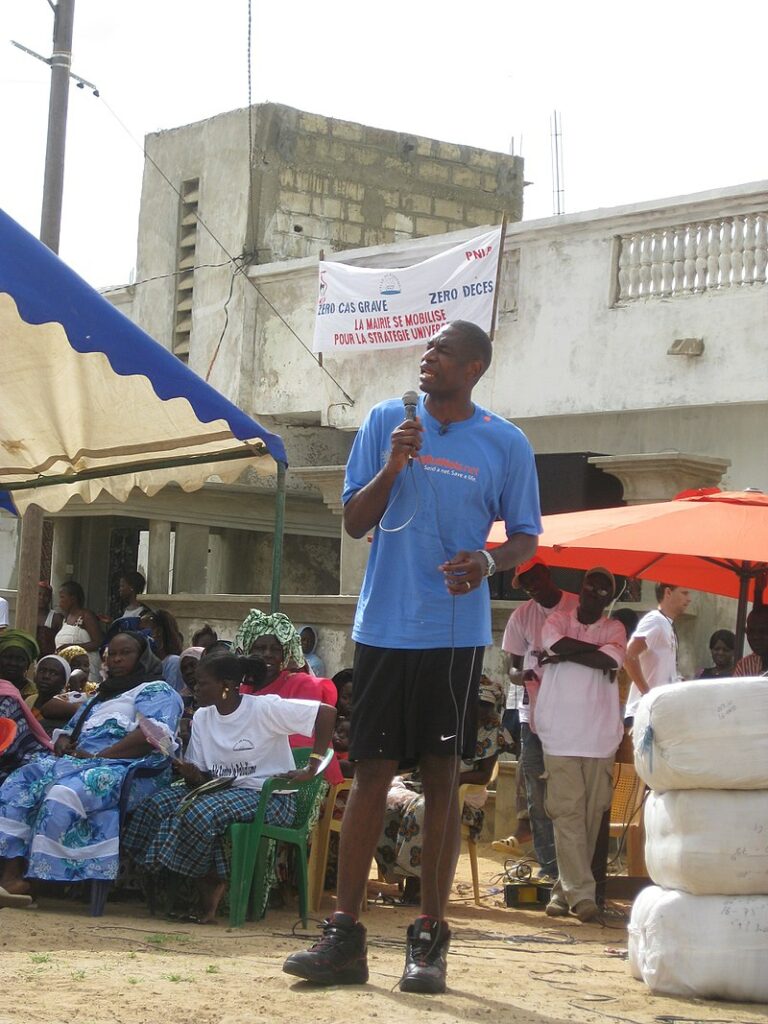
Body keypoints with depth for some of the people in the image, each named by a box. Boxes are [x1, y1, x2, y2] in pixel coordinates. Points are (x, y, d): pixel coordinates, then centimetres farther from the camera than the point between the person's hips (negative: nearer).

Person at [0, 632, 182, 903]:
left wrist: (96, 756, -17)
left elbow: (154, 734, -14)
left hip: (123, 769, -8)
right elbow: (69, 731, 35)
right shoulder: (100, 695, 32)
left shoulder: (156, 691, 5)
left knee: (63, 794, -36)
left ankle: (32, 878, -32)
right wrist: (62, 743, 7)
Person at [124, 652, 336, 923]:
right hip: (221, 790, 7)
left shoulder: (264, 709, -12)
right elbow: (201, 777, 9)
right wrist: (192, 776, -16)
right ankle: (207, 886, -9)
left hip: (268, 797, -7)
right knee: (158, 804, -14)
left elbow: (326, 713, -18)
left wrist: (311, 769, -18)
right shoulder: (202, 717, 9)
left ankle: (212, 881, -6)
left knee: (201, 812, -33)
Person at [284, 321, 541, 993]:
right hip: (385, 627, 1)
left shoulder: (506, 444, 3)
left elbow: (526, 536, 9)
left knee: (442, 774, 2)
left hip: (456, 632, -1)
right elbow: (355, 523, 6)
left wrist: (491, 561, -14)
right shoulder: (386, 422, 6)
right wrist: (392, 468, -12)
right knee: (372, 772, 1)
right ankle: (344, 936, 4)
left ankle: (430, 937, 8)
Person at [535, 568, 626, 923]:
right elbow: (558, 644, -13)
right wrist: (597, 654, -5)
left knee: (592, 814, 1)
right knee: (567, 811, -10)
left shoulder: (615, 629, 12)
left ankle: (566, 887, 9)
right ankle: (580, 891, -13)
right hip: (561, 735, -2)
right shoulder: (558, 621, 10)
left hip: (600, 737, 2)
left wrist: (563, 655, -5)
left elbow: (610, 660, -9)